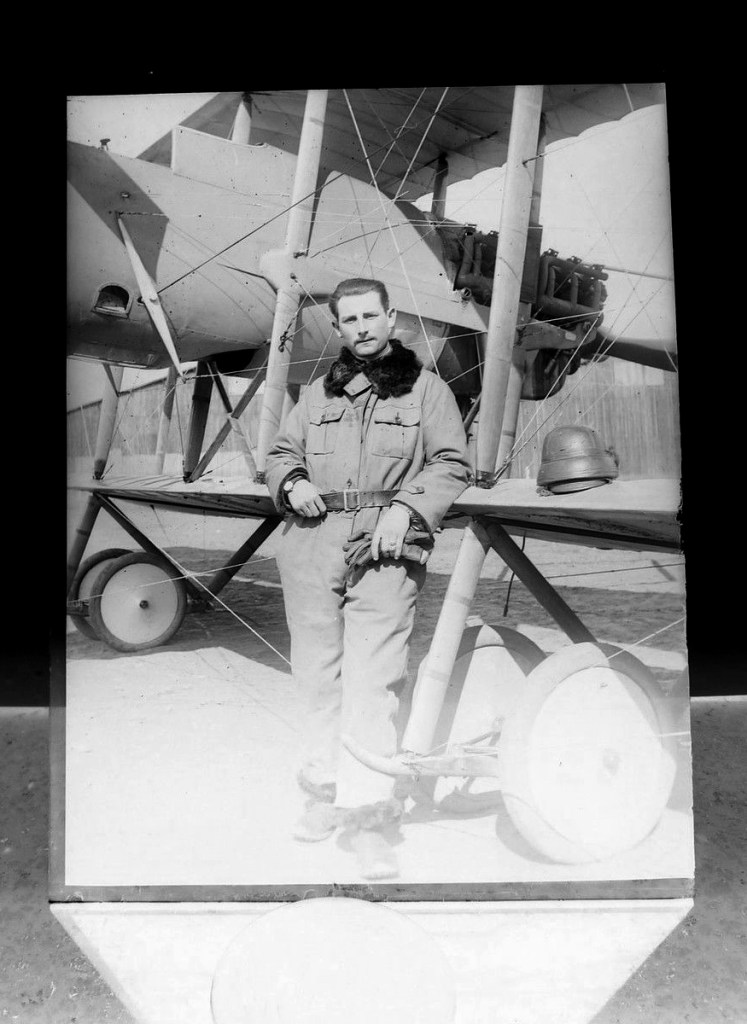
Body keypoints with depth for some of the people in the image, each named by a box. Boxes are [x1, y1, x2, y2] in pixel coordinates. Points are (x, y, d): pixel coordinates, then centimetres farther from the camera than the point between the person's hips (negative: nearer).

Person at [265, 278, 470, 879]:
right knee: (319, 677, 9)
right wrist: (292, 482, 1)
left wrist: (407, 508, -13)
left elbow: (451, 465, 2)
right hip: (313, 547, 4)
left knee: (373, 683, -9)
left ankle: (369, 818, -3)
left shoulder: (426, 388, 8)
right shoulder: (318, 394, 19)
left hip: (387, 551, -4)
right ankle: (328, 790, 25)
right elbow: (282, 452, 24)